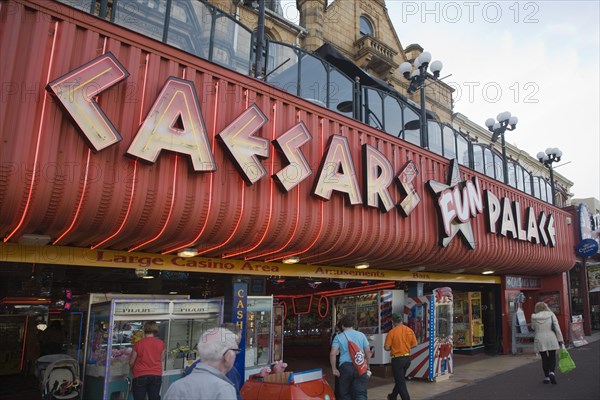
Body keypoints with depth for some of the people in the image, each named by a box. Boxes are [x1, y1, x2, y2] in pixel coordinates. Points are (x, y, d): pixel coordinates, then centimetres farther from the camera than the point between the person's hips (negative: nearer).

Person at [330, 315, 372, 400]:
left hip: (345, 366, -1)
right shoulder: (361, 335, 9)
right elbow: (368, 351, 7)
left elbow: (333, 354, -7)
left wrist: (334, 368, 1)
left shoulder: (338, 337, 3)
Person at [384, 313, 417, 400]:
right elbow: (414, 344, 5)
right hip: (407, 358, 6)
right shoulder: (410, 330, -1)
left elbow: (386, 348, -13)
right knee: (400, 379, 23)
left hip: (397, 359, -6)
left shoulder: (391, 332, -15)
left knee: (401, 382, 3)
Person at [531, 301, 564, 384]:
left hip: (540, 340, 0)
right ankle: (551, 372, -13)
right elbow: (557, 328, -5)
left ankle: (546, 377, 13)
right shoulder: (551, 315, -2)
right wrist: (560, 339, -2)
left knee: (544, 358, 10)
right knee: (552, 357, 10)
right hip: (551, 339, 0)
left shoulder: (534, 317, -1)